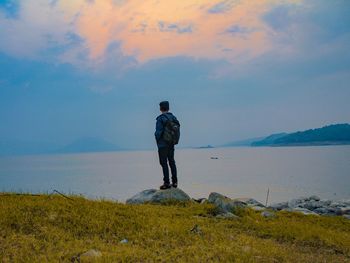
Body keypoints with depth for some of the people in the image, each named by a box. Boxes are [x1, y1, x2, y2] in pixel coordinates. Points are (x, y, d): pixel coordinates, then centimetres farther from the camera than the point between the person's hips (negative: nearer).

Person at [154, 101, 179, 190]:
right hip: (171, 144, 7)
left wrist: (157, 140, -1)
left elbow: (158, 132, -18)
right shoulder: (173, 117, 7)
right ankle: (174, 182, 16)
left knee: (164, 163, -2)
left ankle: (166, 183, -1)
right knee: (172, 162, 13)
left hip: (162, 144, -7)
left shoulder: (160, 118, -14)